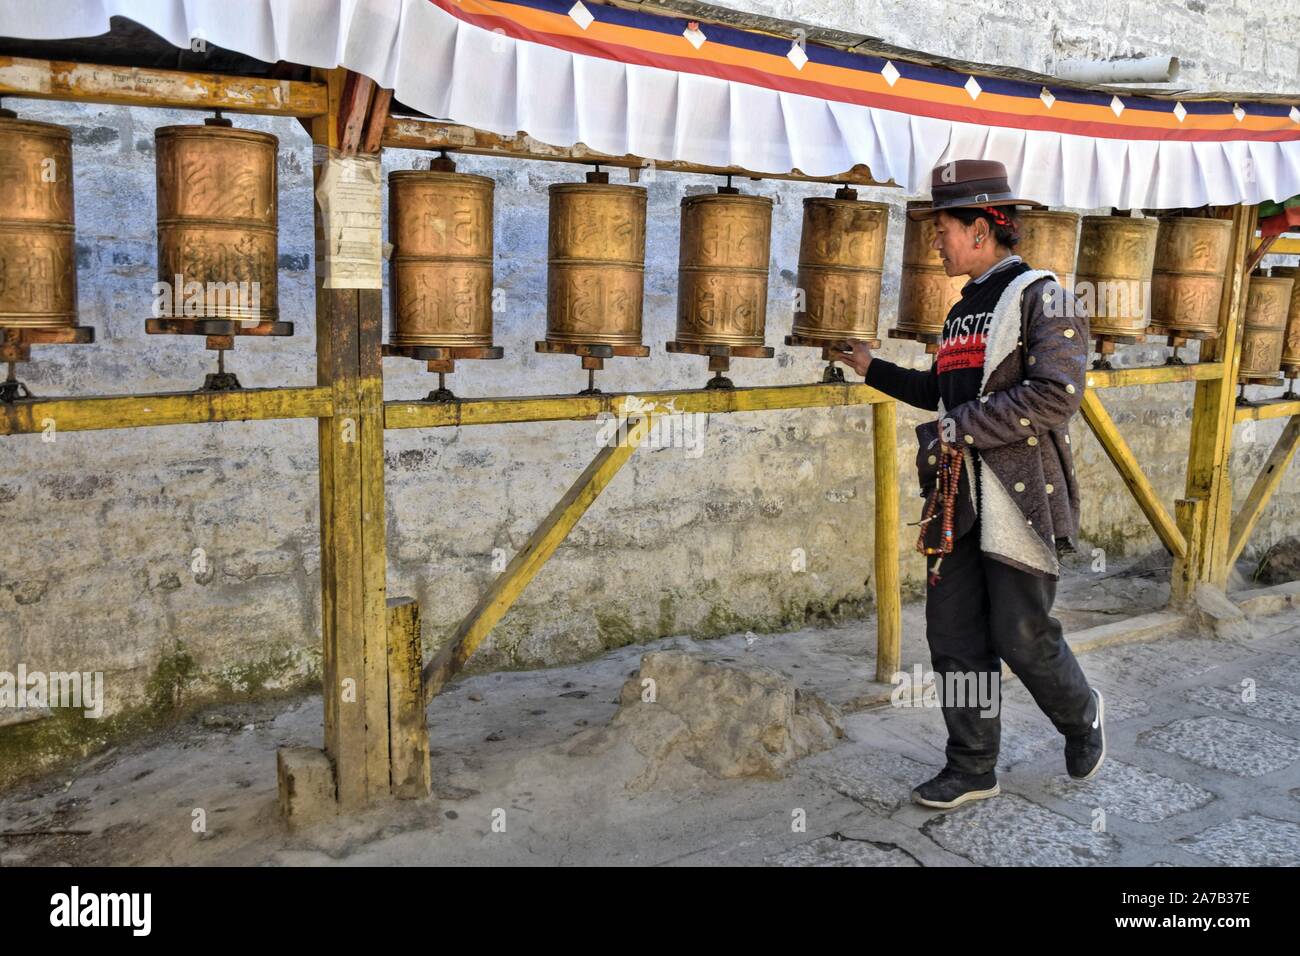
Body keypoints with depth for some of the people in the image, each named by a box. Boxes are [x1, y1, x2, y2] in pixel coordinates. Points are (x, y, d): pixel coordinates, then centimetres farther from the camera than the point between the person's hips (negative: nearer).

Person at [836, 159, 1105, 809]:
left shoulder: (1041, 297, -8)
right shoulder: (963, 310, 19)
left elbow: (1055, 397, -19)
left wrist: (959, 429, -17)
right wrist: (874, 370, 26)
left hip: (1018, 500, -7)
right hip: (957, 499, 8)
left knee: (1023, 637, 1)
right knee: (954, 638, 7)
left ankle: (1082, 717, 32)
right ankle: (972, 769, 20)